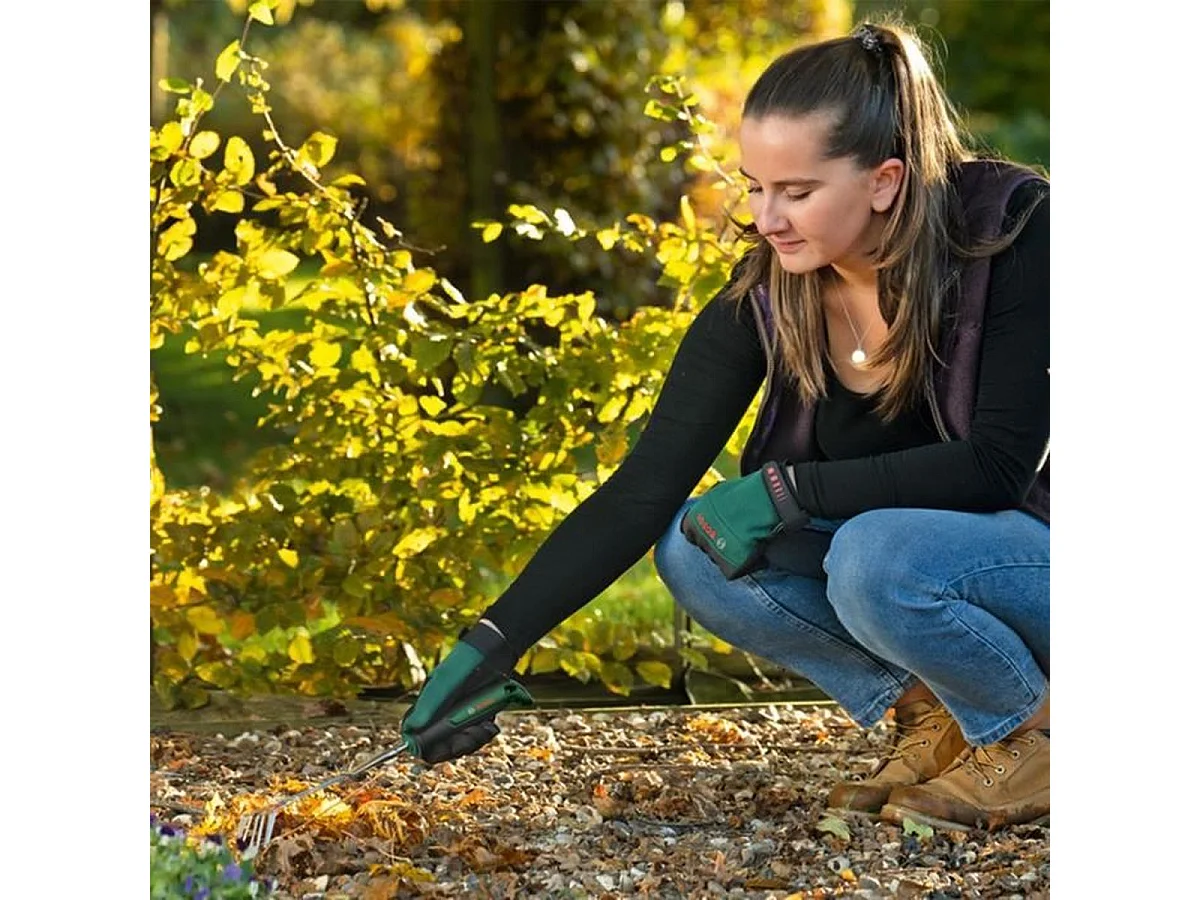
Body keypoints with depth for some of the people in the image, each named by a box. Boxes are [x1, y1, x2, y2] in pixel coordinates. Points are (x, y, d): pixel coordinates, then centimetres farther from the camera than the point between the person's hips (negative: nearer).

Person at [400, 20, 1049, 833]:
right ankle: (927, 713, -2)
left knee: (875, 559, -35)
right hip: (889, 543, 5)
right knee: (696, 546, -17)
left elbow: (1001, 462, -26)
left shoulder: (1013, 235, -22)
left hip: (1037, 551, -5)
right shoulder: (767, 293, -11)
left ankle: (1033, 733, -7)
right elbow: (642, 491, -14)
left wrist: (788, 490, -29)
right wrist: (493, 643, -22)